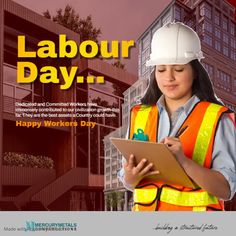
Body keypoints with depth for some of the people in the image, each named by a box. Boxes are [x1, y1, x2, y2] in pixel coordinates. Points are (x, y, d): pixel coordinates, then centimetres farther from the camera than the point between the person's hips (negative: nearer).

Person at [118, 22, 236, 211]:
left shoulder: (217, 119, -6)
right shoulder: (139, 115, 5)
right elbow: (128, 182, 10)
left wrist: (184, 162, -25)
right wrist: (132, 177, -12)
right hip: (146, 208, 4)